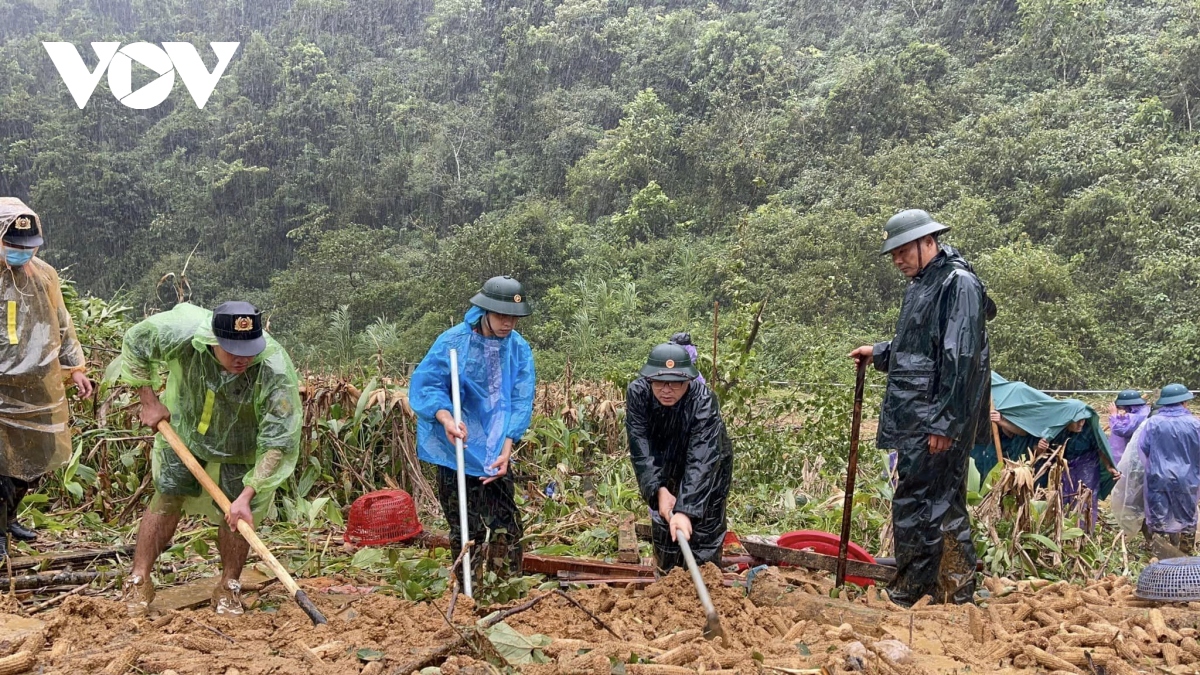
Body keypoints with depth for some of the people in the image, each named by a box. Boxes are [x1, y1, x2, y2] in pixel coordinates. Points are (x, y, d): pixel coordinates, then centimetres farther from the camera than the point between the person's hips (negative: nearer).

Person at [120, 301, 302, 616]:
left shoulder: (276, 374, -41)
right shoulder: (181, 332, -36)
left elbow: (279, 443, -35)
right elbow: (134, 342, -13)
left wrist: (247, 495, -39)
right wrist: (149, 400, -12)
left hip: (241, 448, -1)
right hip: (182, 427, 2)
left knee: (237, 515, 0)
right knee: (167, 499, 4)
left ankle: (228, 588, 20)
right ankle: (138, 581, 17)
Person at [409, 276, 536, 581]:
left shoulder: (520, 349, -1)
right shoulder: (452, 342, -11)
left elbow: (521, 403, -4)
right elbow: (424, 386, -11)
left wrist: (506, 450, -14)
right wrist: (446, 418, -30)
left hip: (496, 454, 3)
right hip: (457, 452, -3)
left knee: (507, 527, 6)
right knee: (466, 530, 2)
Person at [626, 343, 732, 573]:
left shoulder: (704, 401, -37)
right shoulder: (637, 392, -28)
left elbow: (701, 461, -43)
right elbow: (640, 447, -28)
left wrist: (686, 510, -53)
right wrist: (659, 490, -40)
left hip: (709, 465, -3)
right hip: (665, 465, 3)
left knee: (704, 530, -4)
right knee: (663, 526, 12)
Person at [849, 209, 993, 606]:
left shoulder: (959, 285, -13)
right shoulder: (922, 286, 18)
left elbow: (960, 359, -19)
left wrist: (944, 422, -22)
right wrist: (879, 353, 17)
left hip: (936, 423, -10)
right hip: (916, 420, 10)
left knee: (913, 505, -6)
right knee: (945, 504, 14)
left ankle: (907, 596, 3)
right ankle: (956, 595, 23)